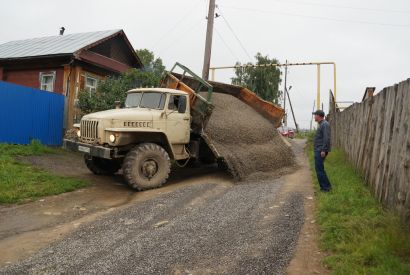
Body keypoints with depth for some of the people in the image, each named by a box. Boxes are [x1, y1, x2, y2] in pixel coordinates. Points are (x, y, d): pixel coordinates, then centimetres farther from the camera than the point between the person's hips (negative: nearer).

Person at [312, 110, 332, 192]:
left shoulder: (325, 124, -15)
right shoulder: (321, 124, 17)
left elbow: (327, 138, -22)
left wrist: (323, 150, -24)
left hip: (321, 151, -10)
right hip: (318, 151, 10)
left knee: (319, 169, -7)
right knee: (319, 169, 14)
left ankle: (325, 187, 1)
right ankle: (326, 186, 21)